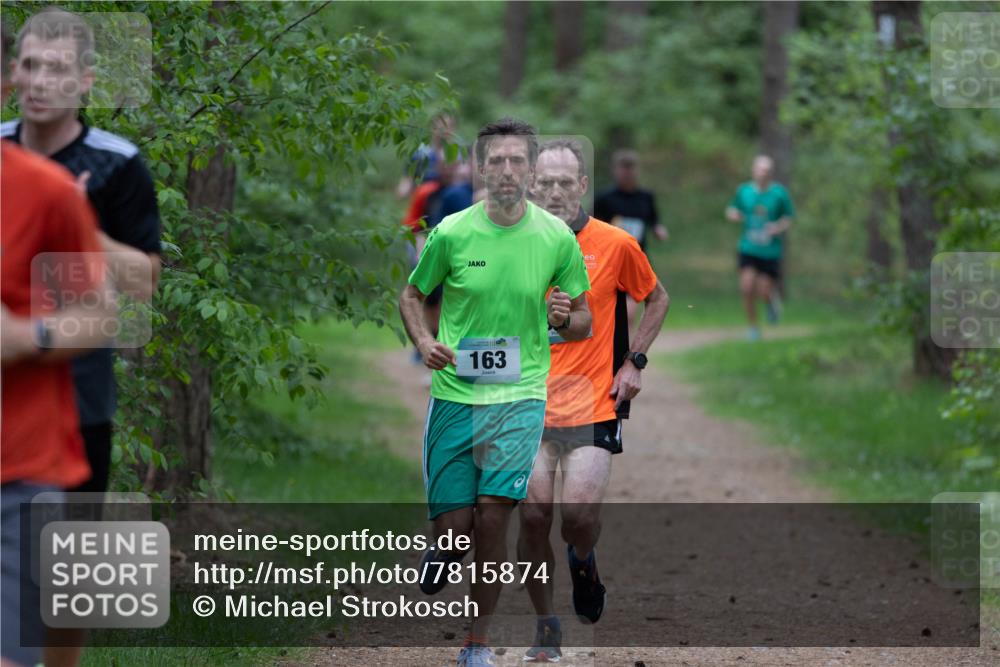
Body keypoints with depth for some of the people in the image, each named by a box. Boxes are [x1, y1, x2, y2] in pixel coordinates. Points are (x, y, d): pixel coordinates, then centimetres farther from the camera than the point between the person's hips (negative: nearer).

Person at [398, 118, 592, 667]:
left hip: (520, 395, 0)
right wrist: (423, 341, -9)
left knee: (492, 509, -14)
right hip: (453, 393, 1)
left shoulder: (557, 237, -1)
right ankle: (444, 547, 38)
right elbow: (412, 295, 11)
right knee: (454, 521, -3)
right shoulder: (451, 233, -4)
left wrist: (565, 318, -14)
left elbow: (583, 321, 9)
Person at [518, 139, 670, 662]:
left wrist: (634, 362, 5)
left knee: (580, 514, -15)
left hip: (593, 407, -2)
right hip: (529, 406, 2)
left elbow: (657, 299, 14)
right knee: (532, 516, -5)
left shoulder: (615, 244, -2)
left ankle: (583, 560, 22)